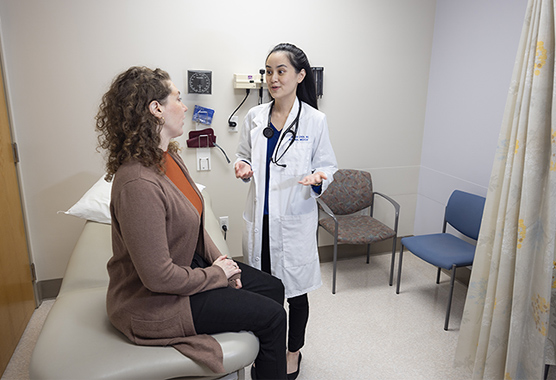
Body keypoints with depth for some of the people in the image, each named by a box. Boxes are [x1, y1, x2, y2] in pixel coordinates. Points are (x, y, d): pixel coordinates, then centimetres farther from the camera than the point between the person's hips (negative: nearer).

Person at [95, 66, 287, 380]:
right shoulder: (138, 184, -32)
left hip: (190, 264, 9)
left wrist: (219, 259, 0)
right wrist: (216, 275, -15)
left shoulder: (169, 157, -1)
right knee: (272, 316, -6)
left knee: (273, 288, 10)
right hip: (156, 301, -9)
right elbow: (158, 276, -28)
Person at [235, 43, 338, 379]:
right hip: (260, 217, 3)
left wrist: (317, 179, -23)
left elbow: (328, 165, -1)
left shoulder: (315, 120, -7)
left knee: (295, 290, 14)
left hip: (295, 219, -3)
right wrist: (244, 168, -9)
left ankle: (293, 353, 39)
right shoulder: (254, 117, 2)